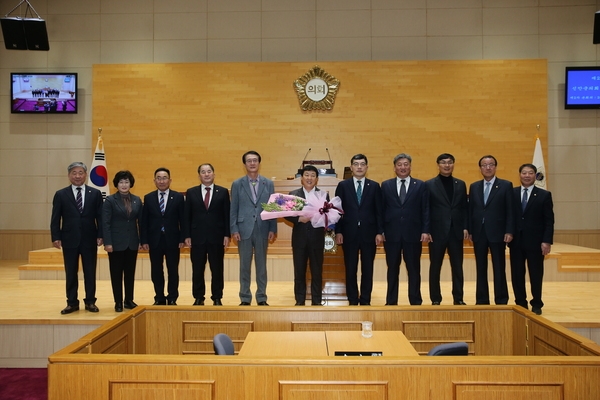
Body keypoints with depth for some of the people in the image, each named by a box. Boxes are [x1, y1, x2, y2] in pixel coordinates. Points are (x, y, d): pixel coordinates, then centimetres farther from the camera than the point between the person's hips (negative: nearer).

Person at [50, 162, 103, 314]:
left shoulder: (95, 193, 4)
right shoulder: (61, 194, 3)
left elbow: (100, 216, 2)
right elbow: (55, 218, 1)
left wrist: (100, 235, -6)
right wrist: (56, 237, -7)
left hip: (89, 239, 0)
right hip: (69, 239, 0)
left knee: (90, 272, 6)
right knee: (70, 273, 7)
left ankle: (90, 302, 16)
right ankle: (72, 303, 17)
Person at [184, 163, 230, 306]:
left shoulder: (223, 192, 5)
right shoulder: (191, 192, 7)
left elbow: (227, 215, 2)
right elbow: (187, 216, 5)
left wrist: (227, 235, -4)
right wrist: (187, 236, -1)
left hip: (217, 237, -1)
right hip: (197, 237, 1)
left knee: (217, 270, 5)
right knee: (197, 270, 6)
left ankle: (217, 298, 15)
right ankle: (198, 298, 17)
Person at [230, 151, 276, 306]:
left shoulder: (268, 183, 6)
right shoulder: (237, 184, 4)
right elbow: (233, 209, 2)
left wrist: (272, 229, -2)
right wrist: (234, 230, -5)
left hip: (262, 230, 1)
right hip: (244, 230, 0)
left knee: (261, 265, 8)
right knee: (244, 266, 6)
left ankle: (261, 298, 17)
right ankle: (245, 298, 15)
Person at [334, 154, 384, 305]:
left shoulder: (374, 186, 6)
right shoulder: (343, 185, 4)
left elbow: (379, 211, 4)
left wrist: (379, 232, -3)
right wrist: (338, 232, -4)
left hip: (369, 233, 1)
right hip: (349, 233, 0)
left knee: (367, 269, 5)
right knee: (350, 269, 5)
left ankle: (365, 300, 15)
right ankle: (353, 300, 15)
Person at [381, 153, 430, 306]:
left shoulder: (421, 185, 6)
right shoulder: (386, 185, 8)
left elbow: (425, 210, 2)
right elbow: (381, 210, 5)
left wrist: (425, 231, -5)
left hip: (413, 234, -1)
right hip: (391, 234, 1)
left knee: (414, 269, 5)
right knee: (392, 269, 8)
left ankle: (415, 301, 14)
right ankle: (391, 301, 16)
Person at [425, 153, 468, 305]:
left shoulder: (460, 184, 11)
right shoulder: (429, 184, 1)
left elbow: (465, 208, 10)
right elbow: (426, 210, -2)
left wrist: (466, 228, 1)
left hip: (456, 232, 3)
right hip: (437, 232, -3)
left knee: (457, 267, 7)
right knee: (435, 267, 4)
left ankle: (458, 299, 16)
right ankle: (435, 299, 13)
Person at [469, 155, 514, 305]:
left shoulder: (506, 185, 1)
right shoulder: (474, 186, 11)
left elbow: (510, 210, -3)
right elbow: (470, 210, 9)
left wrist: (509, 231, -10)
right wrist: (470, 231, 3)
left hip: (497, 233, -3)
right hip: (478, 233, 3)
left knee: (499, 269, 1)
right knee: (480, 269, 8)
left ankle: (501, 301, 10)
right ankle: (482, 301, 16)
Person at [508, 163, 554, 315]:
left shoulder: (544, 195, 1)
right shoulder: (511, 193, 5)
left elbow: (549, 221, -2)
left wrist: (547, 241, -9)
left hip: (535, 241, -1)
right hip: (516, 241, 2)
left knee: (536, 274, 5)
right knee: (517, 274, 6)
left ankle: (536, 304, 19)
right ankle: (520, 303, 18)